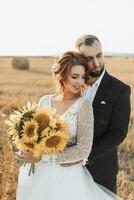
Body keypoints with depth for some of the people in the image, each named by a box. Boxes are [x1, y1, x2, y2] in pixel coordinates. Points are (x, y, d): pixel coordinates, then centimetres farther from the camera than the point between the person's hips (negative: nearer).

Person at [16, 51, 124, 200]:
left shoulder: (83, 105, -15)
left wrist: (42, 157, -20)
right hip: (38, 175, 4)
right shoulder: (44, 101, -2)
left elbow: (83, 150, -18)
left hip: (68, 177, -4)